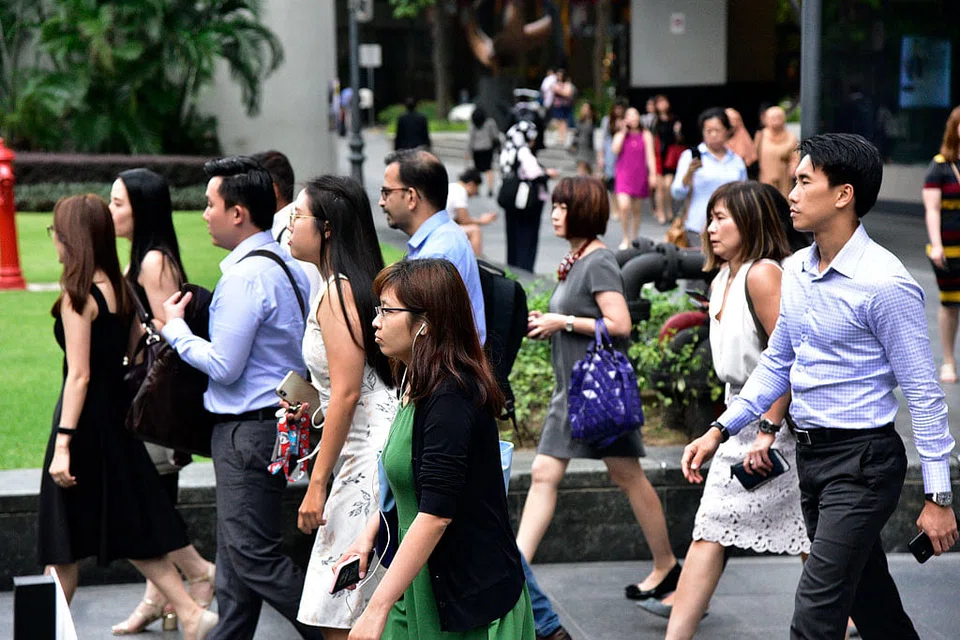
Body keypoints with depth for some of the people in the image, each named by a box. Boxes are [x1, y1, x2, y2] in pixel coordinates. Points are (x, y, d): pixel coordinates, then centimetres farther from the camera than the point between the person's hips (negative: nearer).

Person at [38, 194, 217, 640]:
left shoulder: (78, 294, -14)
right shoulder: (118, 288, 7)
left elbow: (79, 375, -19)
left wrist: (62, 444, -20)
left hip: (84, 421, -8)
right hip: (115, 419, 8)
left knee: (63, 542, 5)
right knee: (130, 531, 12)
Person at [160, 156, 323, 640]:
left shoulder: (245, 275, -19)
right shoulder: (288, 266, 12)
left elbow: (224, 366, -19)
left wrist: (174, 328, -4)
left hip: (248, 429, -10)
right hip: (278, 415, 10)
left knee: (253, 555, -5)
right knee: (236, 552, 16)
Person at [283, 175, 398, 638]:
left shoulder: (337, 292, -14)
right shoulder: (350, 284, 15)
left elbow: (346, 393, -19)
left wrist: (317, 483, -17)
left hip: (371, 452, -10)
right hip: (370, 448, 10)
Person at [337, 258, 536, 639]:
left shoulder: (451, 398, -22)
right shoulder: (416, 383, 8)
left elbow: (435, 514, -26)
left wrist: (377, 608, -26)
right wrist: (370, 535, 13)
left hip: (469, 597, -9)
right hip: (420, 582, 9)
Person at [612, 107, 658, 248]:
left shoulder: (646, 135, 6)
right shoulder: (620, 134, 8)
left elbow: (650, 155, 2)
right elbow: (615, 149, -9)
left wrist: (653, 174, -7)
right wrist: (623, 132, -7)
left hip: (640, 176, 1)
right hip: (623, 174, -1)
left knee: (637, 209, 7)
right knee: (624, 206, -17)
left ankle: (634, 238, 21)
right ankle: (626, 238, -2)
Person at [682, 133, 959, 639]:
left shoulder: (884, 283, -18)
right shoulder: (794, 272, 7)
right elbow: (777, 363, 18)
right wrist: (720, 431, 10)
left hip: (862, 462, -8)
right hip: (809, 454, 8)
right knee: (866, 598, 19)